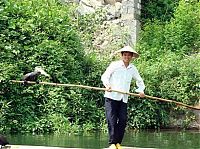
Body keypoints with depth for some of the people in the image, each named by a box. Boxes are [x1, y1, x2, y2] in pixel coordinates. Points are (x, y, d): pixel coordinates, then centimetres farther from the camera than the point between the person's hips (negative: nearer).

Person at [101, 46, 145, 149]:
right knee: (111, 120, -9)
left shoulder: (133, 69, 13)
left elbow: (139, 81, 27)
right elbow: (104, 76, -2)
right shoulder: (114, 65, 0)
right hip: (111, 96, -4)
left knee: (123, 120, -3)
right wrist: (107, 85, -21)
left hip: (124, 99, 4)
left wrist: (141, 91, 10)